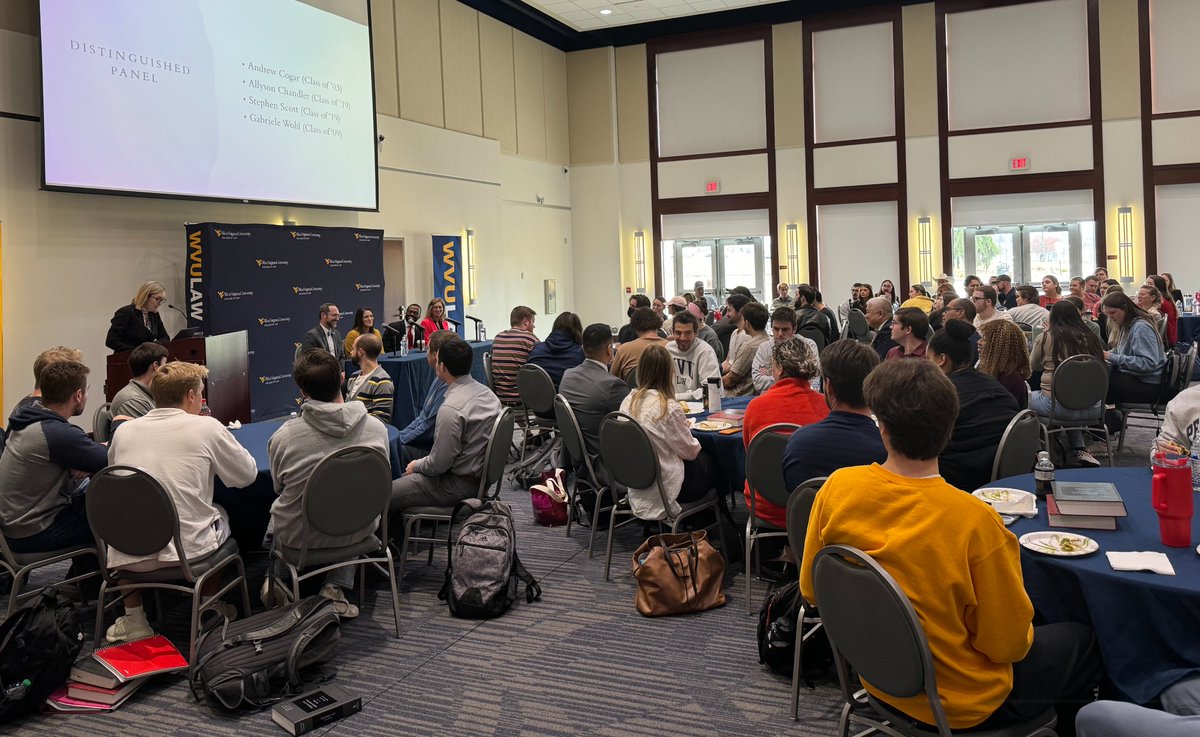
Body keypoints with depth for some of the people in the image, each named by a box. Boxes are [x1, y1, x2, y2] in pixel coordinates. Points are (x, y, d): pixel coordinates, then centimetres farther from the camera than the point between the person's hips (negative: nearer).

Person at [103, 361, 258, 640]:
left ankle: (133, 618, 31)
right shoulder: (206, 427, -6)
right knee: (221, 516, 29)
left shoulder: (123, 430, 4)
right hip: (187, 549, -2)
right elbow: (247, 475, 5)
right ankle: (212, 607, 37)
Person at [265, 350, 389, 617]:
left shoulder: (283, 437, -19)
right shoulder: (376, 429, -15)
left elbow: (278, 486, 2)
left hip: (300, 536, 0)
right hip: (356, 532, 0)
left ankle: (277, 582, 34)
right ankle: (336, 587, 19)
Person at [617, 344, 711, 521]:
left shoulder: (628, 402, -3)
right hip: (663, 488, -7)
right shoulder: (669, 408, -23)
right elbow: (690, 451, -11)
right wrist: (696, 443, 11)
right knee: (706, 460, 19)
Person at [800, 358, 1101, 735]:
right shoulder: (974, 520, -30)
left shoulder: (837, 488, -18)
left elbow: (812, 591, -4)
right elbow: (1009, 643, -18)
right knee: (1082, 640, 22)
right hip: (962, 705, -5)